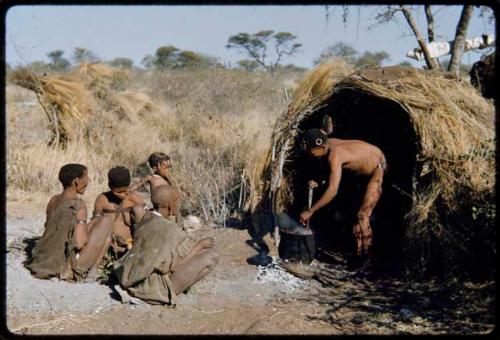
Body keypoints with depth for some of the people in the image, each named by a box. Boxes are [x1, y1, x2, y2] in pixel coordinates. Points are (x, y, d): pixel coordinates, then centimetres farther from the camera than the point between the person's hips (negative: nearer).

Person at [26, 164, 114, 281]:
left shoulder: (53, 200, 5)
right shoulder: (78, 205, -17)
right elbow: (80, 243, -22)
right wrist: (87, 234, 1)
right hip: (70, 266, -8)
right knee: (106, 221, 4)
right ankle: (92, 271, 4)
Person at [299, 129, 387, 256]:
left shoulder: (335, 155, -37)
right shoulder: (328, 143, -12)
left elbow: (333, 190, -43)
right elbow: (329, 170, 6)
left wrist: (310, 211, -39)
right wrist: (317, 181, -12)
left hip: (377, 169, -10)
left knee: (362, 215, -11)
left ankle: (363, 255, 1)